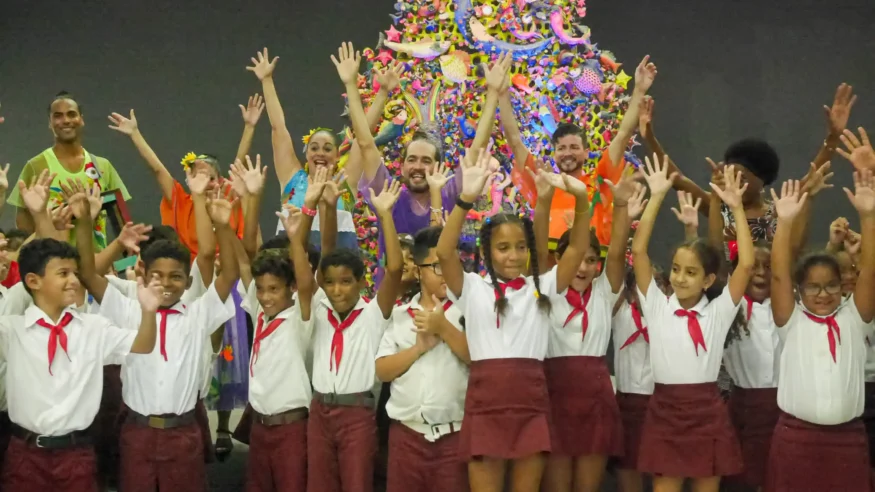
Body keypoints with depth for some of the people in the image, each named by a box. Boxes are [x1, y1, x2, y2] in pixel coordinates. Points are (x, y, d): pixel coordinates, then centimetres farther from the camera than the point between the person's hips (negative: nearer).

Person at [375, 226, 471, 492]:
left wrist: (443, 327, -14)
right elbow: (383, 370, 4)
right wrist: (419, 347, -9)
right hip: (406, 433, 3)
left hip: (454, 434, -3)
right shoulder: (399, 315, 11)